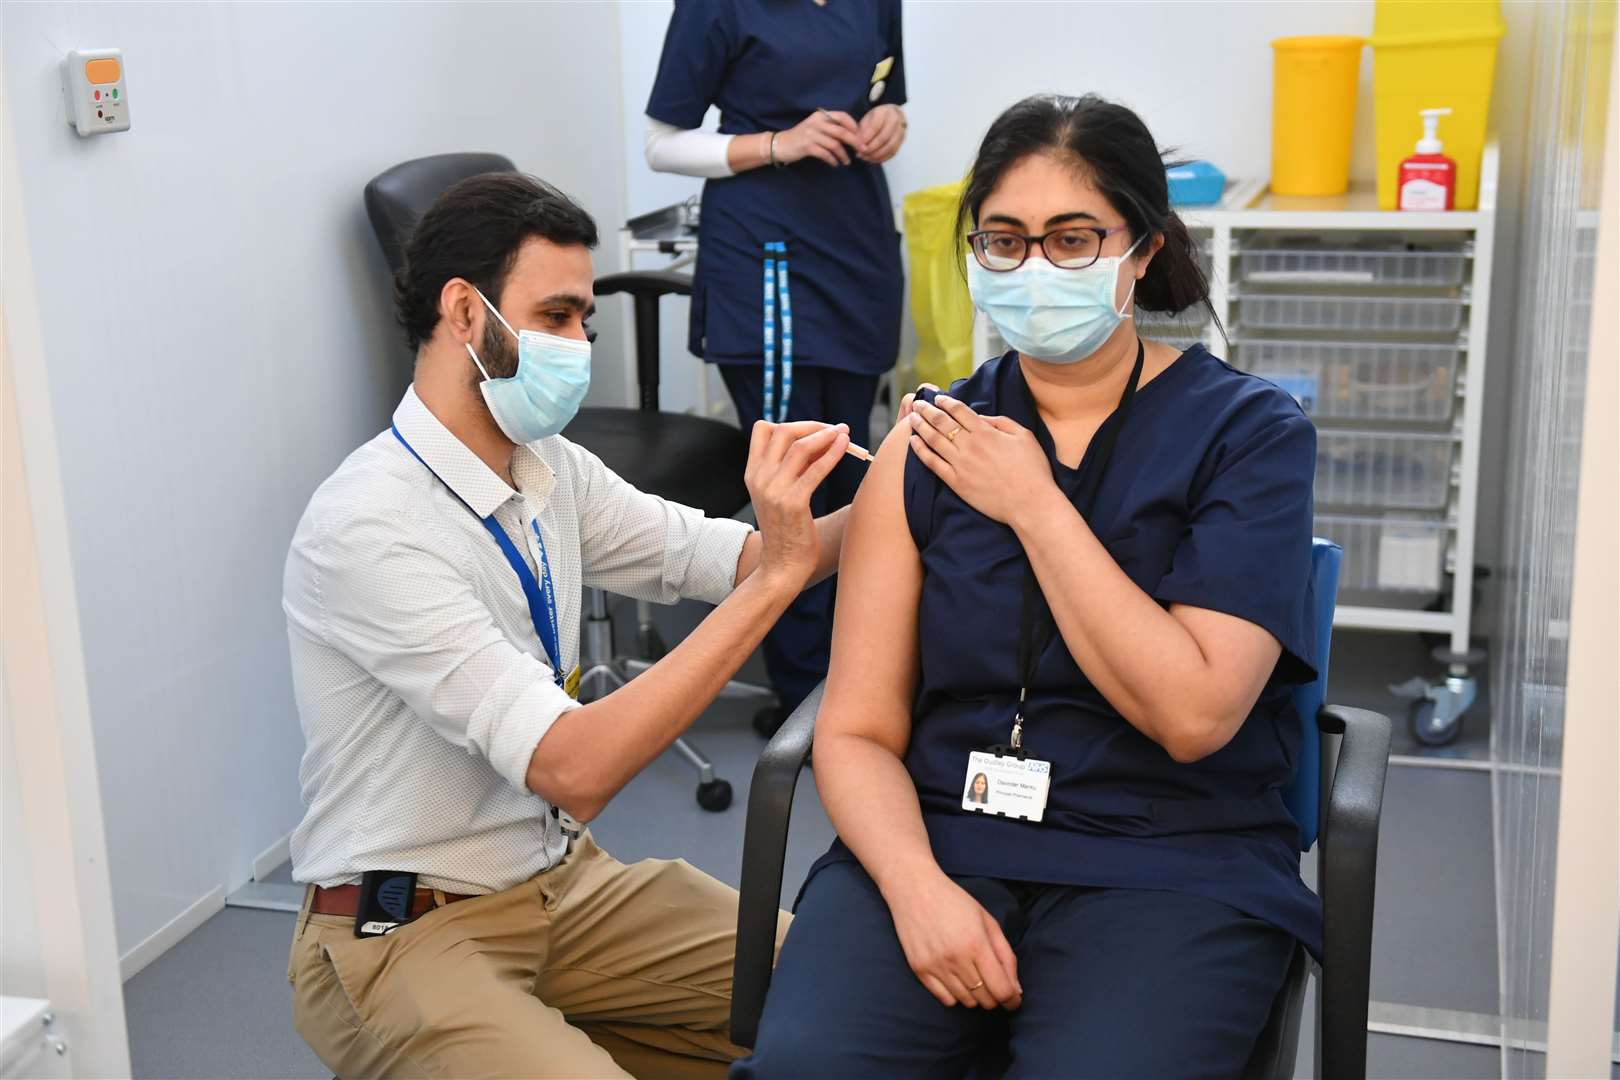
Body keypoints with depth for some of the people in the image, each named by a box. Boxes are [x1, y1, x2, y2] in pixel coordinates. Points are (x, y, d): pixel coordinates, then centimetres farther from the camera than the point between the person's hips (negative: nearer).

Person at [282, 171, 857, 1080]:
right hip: (406, 936, -8)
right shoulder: (367, 529, -24)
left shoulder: (550, 470, 1)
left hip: (565, 881, 8)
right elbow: (572, 768, -30)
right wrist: (778, 574, -32)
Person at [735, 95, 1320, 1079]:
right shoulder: (929, 446, 7)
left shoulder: (1250, 433, -1)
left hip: (1170, 862, -1)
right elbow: (857, 731, 3)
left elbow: (1193, 714, -13)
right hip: (940, 841, 2)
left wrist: (1035, 507, -10)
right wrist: (917, 884, -16)